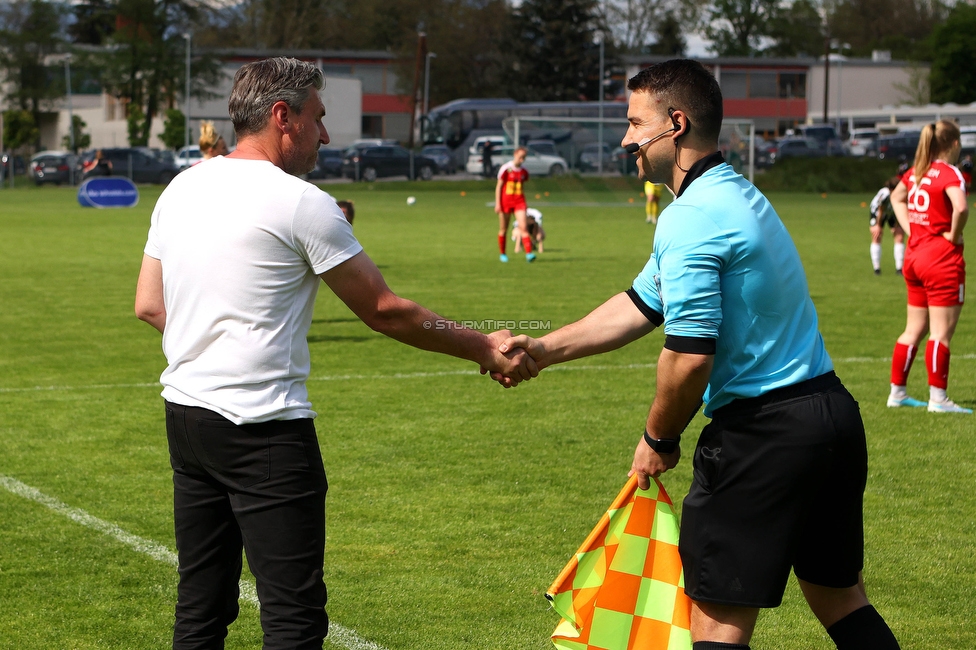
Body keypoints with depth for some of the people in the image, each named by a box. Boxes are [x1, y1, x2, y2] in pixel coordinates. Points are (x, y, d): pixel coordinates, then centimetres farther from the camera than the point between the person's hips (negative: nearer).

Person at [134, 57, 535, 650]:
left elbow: (149, 305, 15)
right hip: (263, 425, -8)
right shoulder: (301, 204, -10)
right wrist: (485, 350, 3)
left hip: (186, 416, 8)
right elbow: (385, 312, -6)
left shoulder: (182, 189, 10)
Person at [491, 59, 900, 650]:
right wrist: (542, 350, 17)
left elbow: (690, 356, -22)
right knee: (841, 599, 20)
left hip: (762, 433, -10)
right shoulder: (736, 195, 16)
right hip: (834, 414, 10)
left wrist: (659, 438, -5)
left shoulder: (690, 220, -17)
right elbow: (640, 305, 21)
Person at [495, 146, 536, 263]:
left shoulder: (524, 172, 7)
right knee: (503, 229, 7)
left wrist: (524, 203, 19)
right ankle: (502, 254, 22)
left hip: (519, 202, 3)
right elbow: (499, 186, -4)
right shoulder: (506, 169, -6)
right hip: (505, 201, -3)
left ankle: (529, 253, -19)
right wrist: (497, 203, -9)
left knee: (523, 227, -12)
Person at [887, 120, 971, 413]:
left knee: (914, 330, 15)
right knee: (941, 332, -4)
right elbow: (961, 207, -31)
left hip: (915, 255, 8)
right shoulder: (949, 173, -14)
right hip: (942, 259, -8)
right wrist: (954, 235, -15)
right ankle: (937, 398, -3)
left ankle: (897, 392, 19)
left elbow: (896, 196, 28)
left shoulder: (916, 172, 10)